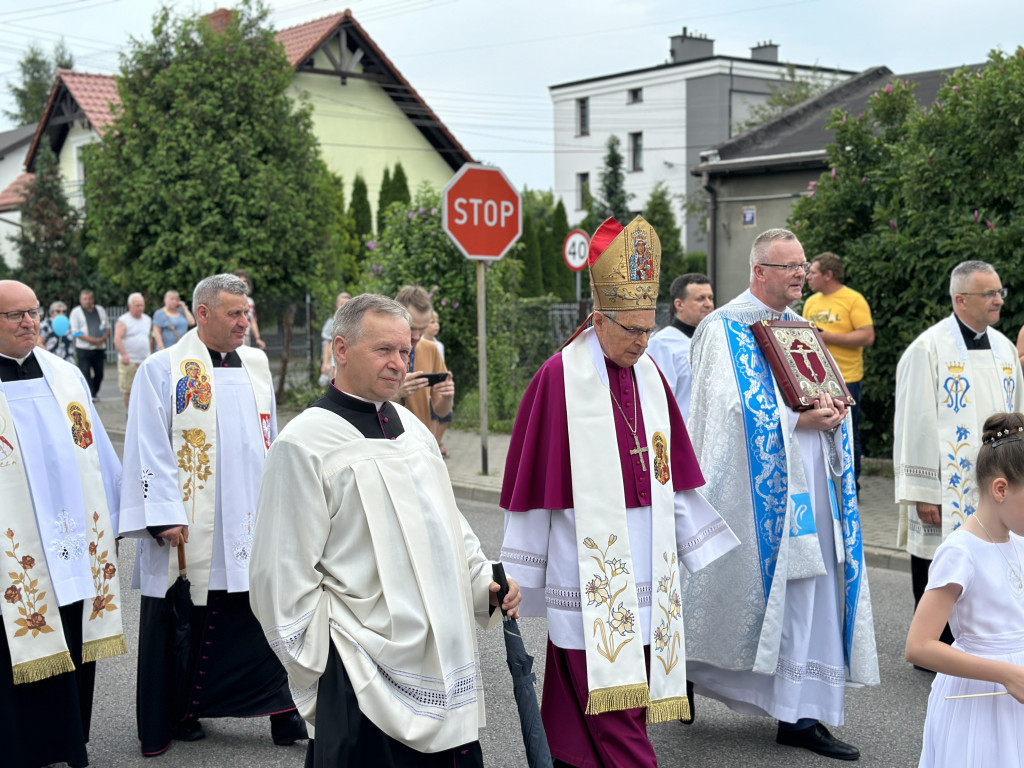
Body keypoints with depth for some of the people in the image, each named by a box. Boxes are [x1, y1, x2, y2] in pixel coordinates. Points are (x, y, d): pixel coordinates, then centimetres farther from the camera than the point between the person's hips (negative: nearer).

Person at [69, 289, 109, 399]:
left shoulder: (100, 310, 13)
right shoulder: (76, 312, 1)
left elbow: (107, 327, 16)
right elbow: (75, 331, -6)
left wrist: (103, 338, -5)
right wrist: (90, 340, -15)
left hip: (100, 347, 4)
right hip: (83, 348, -4)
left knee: (99, 373, 8)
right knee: (85, 373, -10)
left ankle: (95, 392, 24)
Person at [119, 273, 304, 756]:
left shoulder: (256, 367, 11)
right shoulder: (163, 369, -5)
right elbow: (150, 449, -9)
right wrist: (165, 516, -15)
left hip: (250, 525, 4)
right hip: (188, 530, -4)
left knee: (263, 618, 5)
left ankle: (284, 714, 13)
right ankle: (171, 716, 22)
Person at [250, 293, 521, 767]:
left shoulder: (410, 426, 12)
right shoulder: (304, 444, -10)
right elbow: (284, 576, -10)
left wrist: (485, 582, 7)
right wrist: (317, 667, -8)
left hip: (443, 655, 7)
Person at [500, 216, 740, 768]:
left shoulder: (648, 375, 9)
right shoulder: (560, 378, -9)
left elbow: (671, 478, 15)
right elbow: (534, 481, -6)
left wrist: (708, 552, 16)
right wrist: (522, 577, -2)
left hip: (643, 575, 6)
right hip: (587, 581, -6)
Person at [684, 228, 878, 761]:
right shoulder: (725, 330, -6)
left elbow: (831, 395, 17)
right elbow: (732, 408, -15)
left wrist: (833, 411, -5)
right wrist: (796, 420, -20)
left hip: (809, 482, 7)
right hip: (757, 484, -7)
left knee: (811, 591, 4)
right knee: (747, 583, 0)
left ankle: (800, 715, 9)